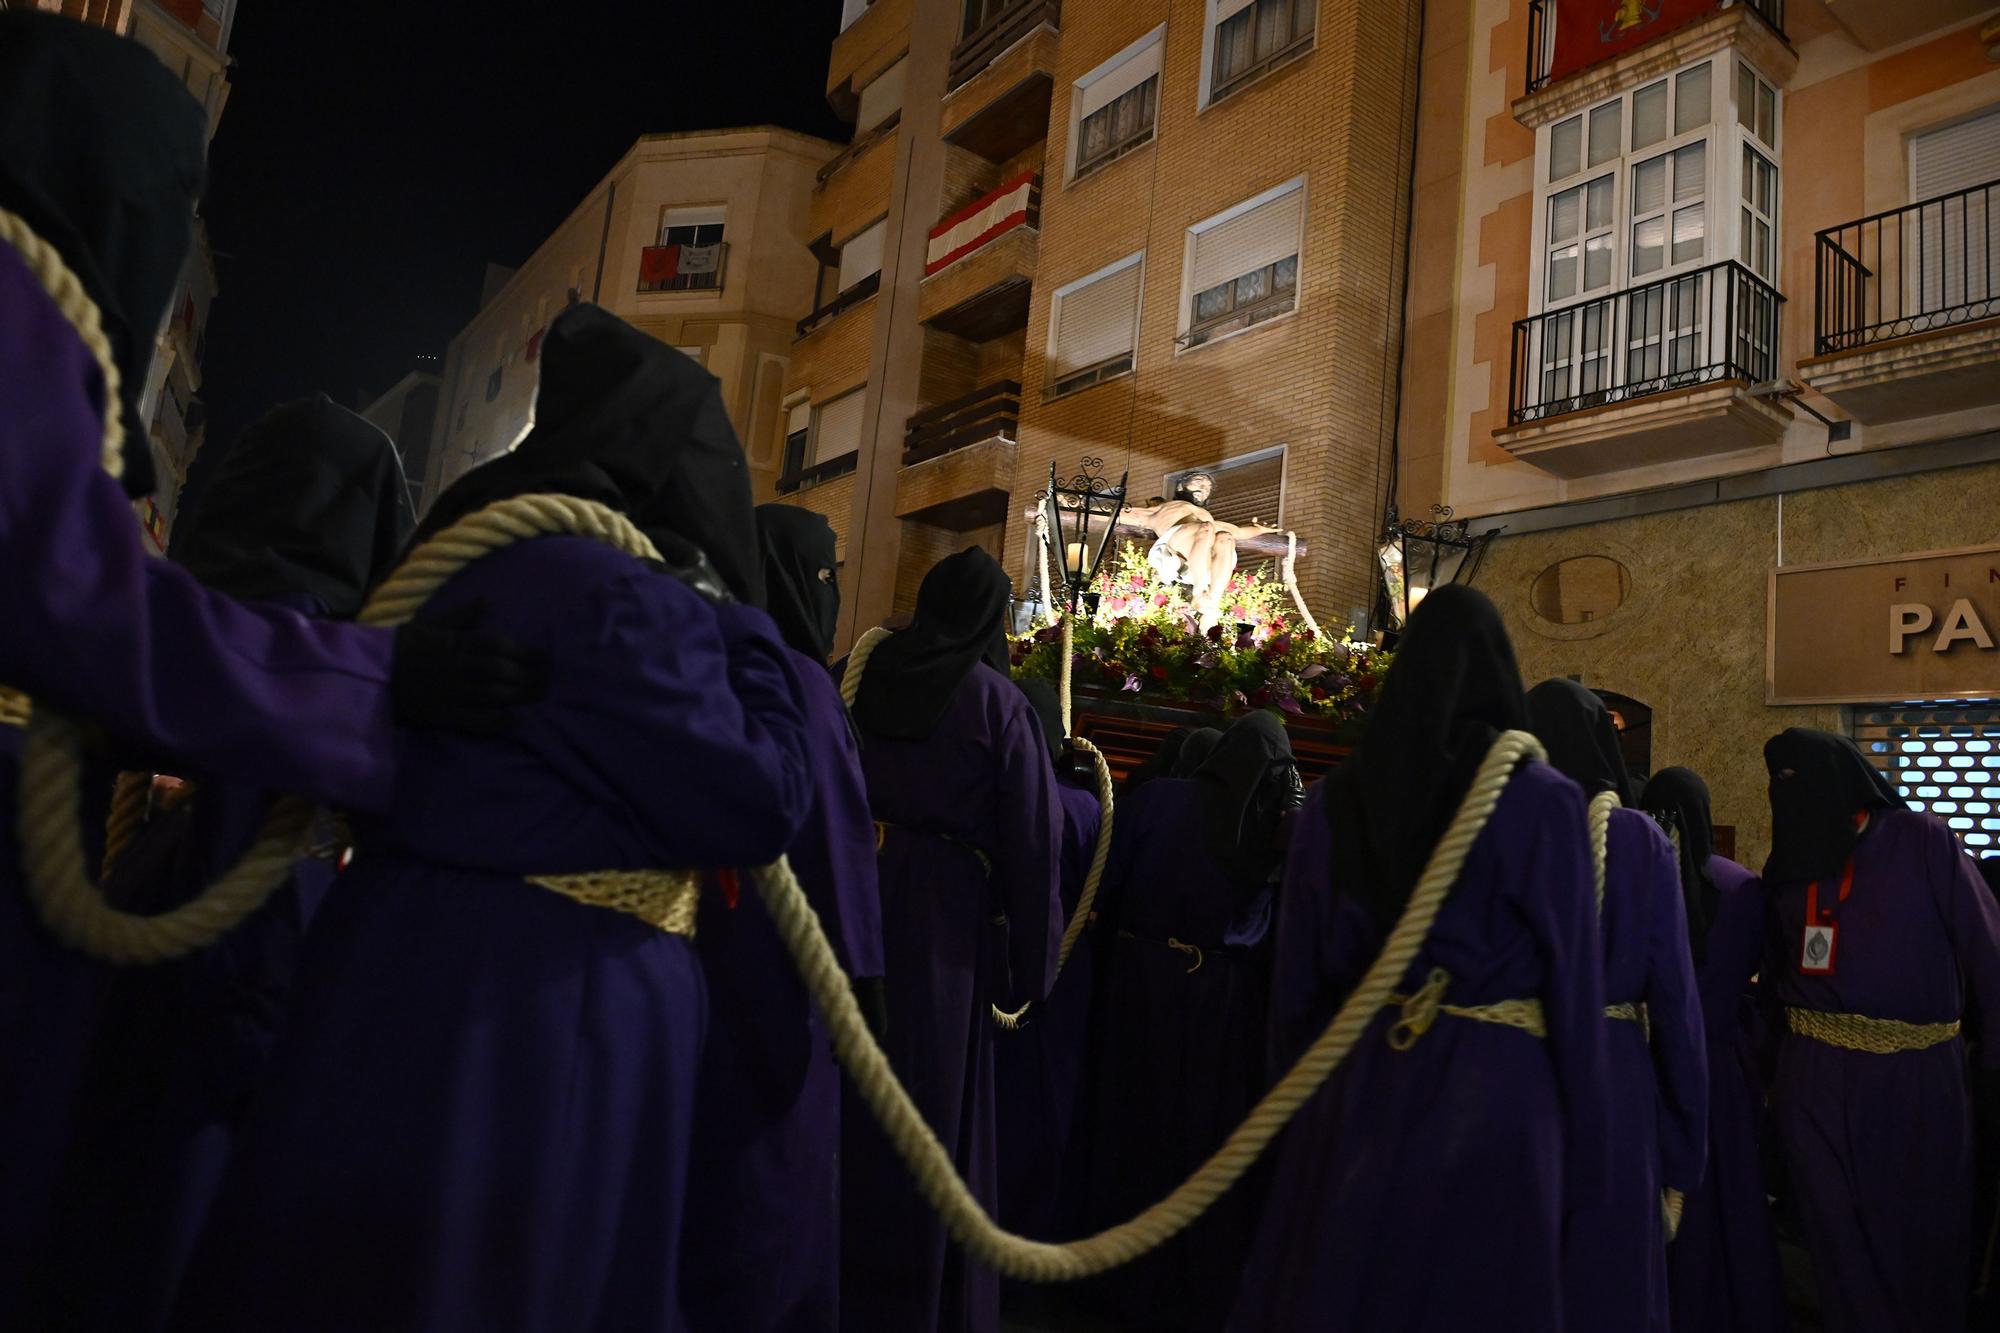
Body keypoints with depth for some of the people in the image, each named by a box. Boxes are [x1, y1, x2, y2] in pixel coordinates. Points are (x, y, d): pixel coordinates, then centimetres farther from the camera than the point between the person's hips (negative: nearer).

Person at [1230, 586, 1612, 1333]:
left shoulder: (1335, 799, 0)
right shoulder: (1541, 801, -9)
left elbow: (1296, 982, 4)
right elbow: (1572, 983, -7)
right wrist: (1583, 1151, 2)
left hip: (1356, 1081, 3)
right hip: (1493, 1089, -3)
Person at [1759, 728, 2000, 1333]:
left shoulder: (1923, 842, -4)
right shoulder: (1791, 859, 9)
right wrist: (1771, 1063, 10)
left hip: (1916, 1079, -3)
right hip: (1814, 1080, 3)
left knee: (1921, 1236, 10)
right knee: (1839, 1238, 9)